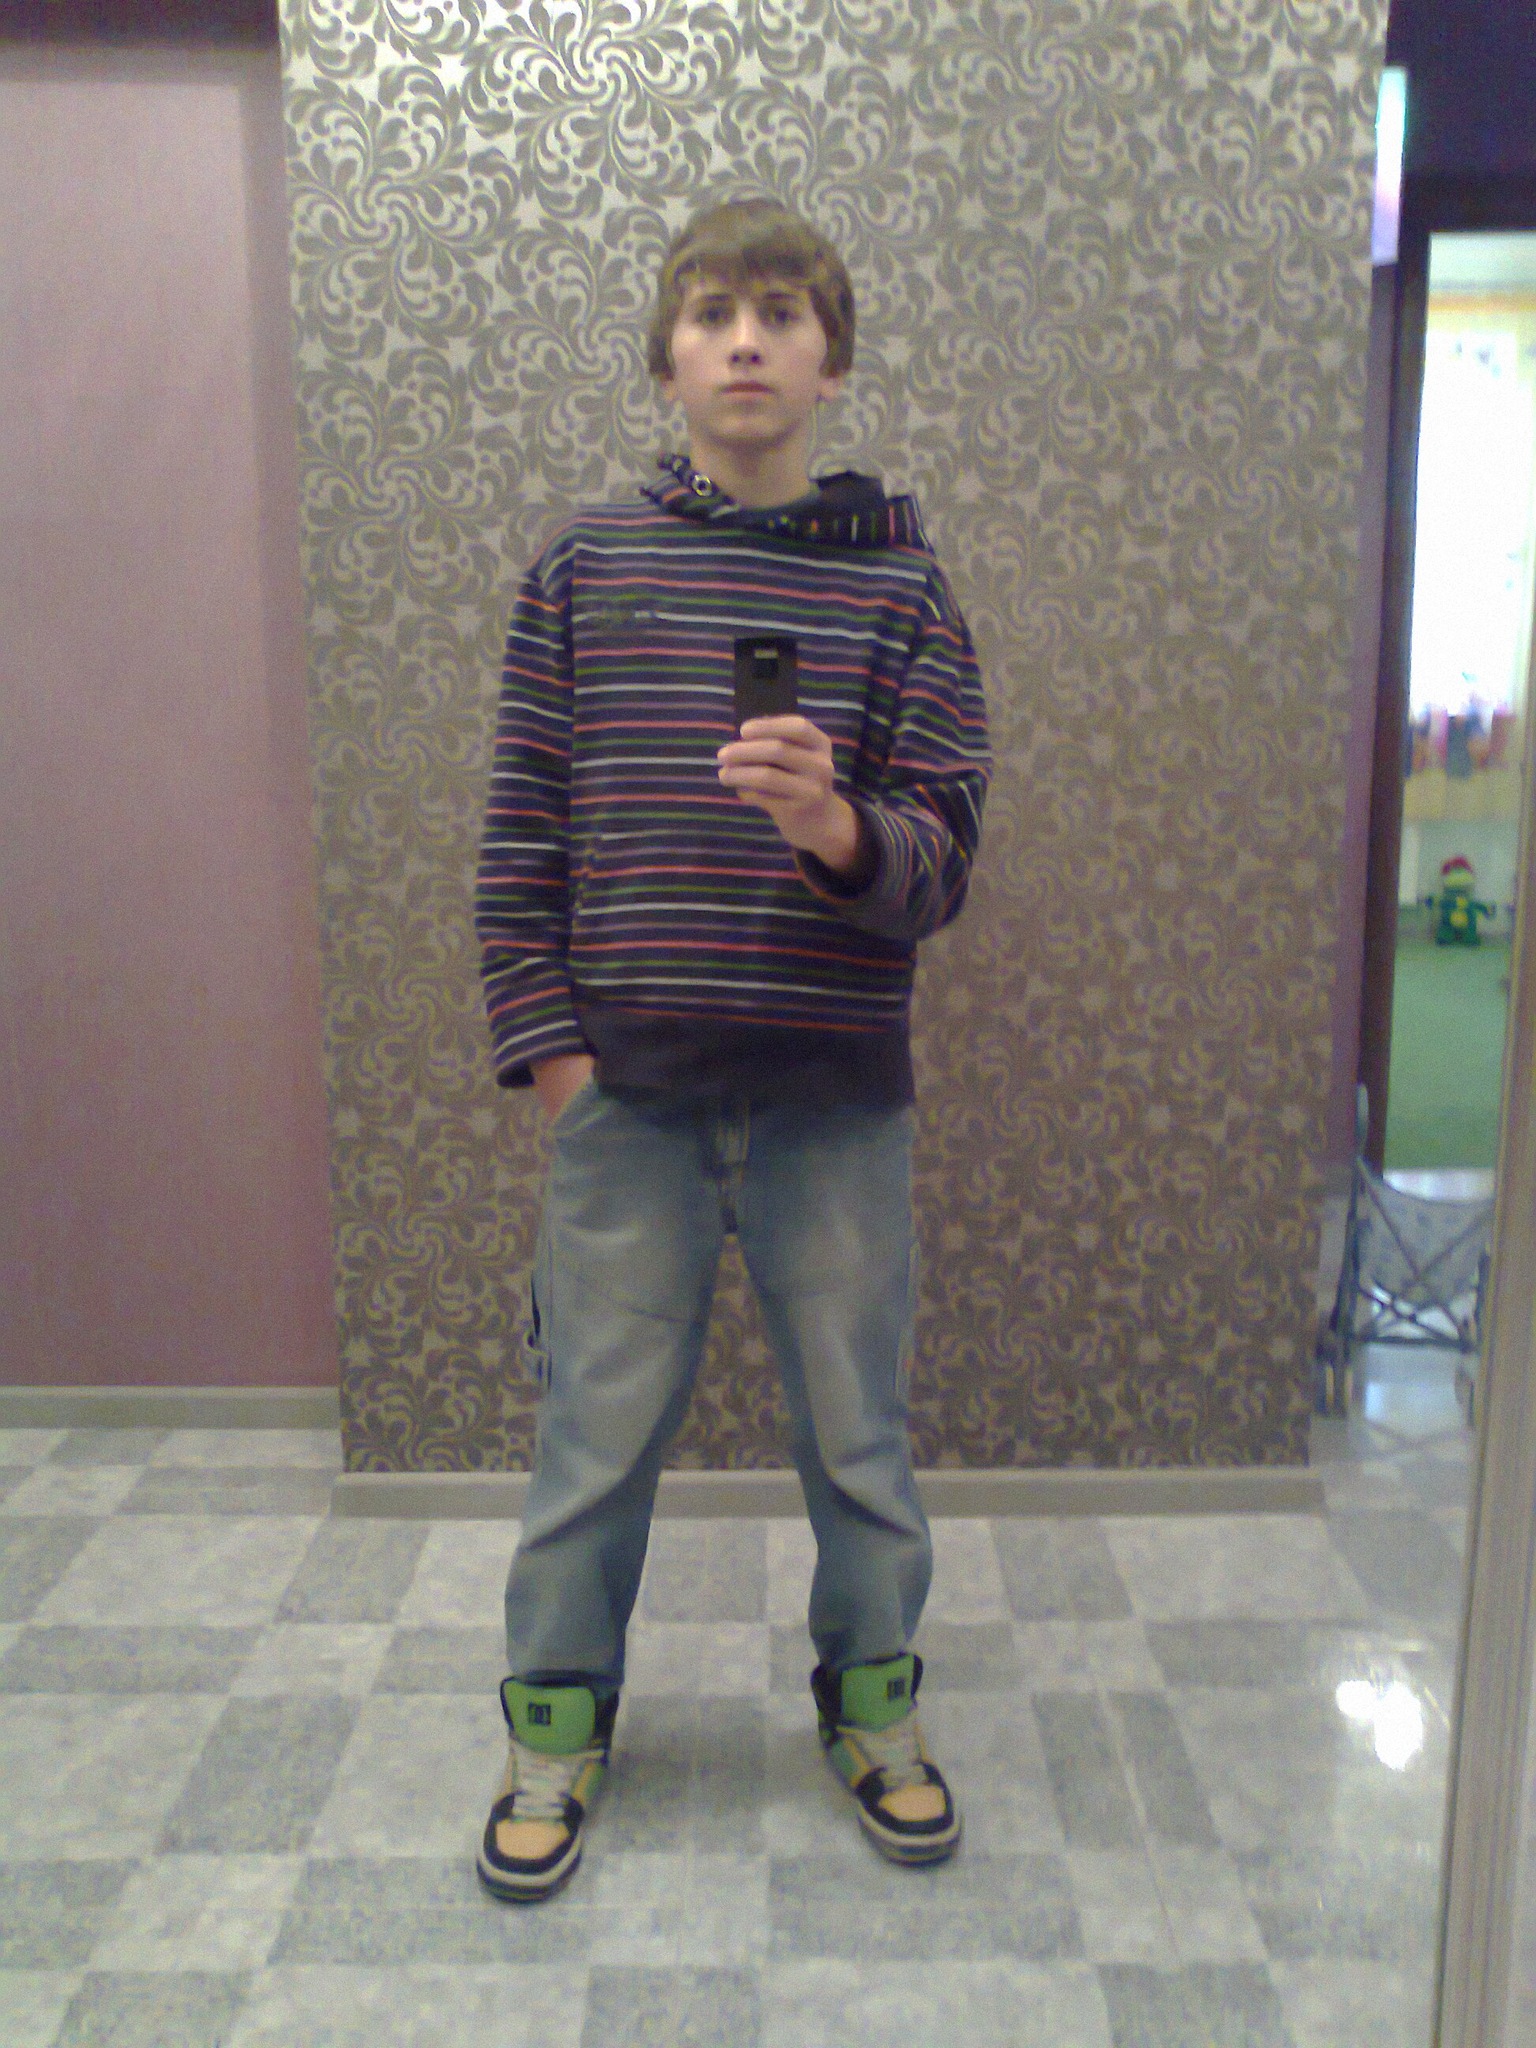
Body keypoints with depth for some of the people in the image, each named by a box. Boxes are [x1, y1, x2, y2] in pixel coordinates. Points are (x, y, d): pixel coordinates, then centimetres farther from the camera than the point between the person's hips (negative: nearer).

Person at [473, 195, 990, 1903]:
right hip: (626, 1084, 0)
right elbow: (520, 822, 3)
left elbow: (946, 857, -3)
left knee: (857, 1423, 13)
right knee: (598, 1425, 11)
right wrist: (545, 1041, -3)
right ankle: (557, 1715, 33)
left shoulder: (899, 584, 1)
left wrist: (840, 829, -24)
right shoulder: (589, 564, 3)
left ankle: (872, 1695, 37)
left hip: (836, 1091, 0)